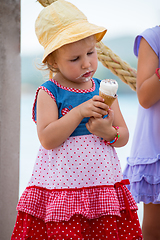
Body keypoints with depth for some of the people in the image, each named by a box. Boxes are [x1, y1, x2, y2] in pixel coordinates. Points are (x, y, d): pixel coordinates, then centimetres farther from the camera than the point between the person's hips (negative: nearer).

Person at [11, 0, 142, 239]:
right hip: (61, 186, -4)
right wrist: (80, 111, -20)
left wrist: (109, 133, -14)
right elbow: (47, 139, -16)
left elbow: (124, 135, 9)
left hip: (103, 181, 4)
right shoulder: (49, 92, -5)